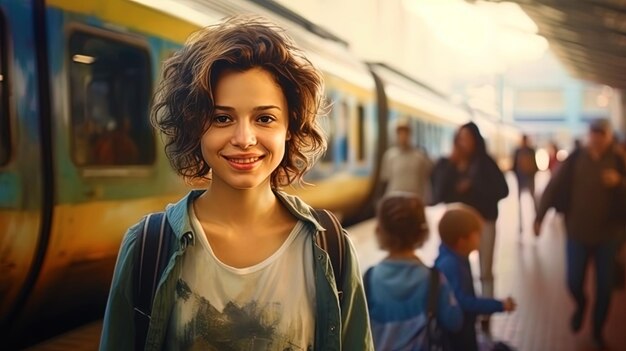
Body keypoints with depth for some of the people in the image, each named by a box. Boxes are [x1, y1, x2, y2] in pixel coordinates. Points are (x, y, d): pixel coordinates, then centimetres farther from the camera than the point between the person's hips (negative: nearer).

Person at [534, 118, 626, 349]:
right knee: (574, 282, 4)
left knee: (604, 287, 8)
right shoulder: (575, 159, -5)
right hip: (577, 233, 0)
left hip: (607, 234, 1)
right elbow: (554, 187, -7)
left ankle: (598, 331, 29)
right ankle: (581, 305, 40)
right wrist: (539, 217, -9)